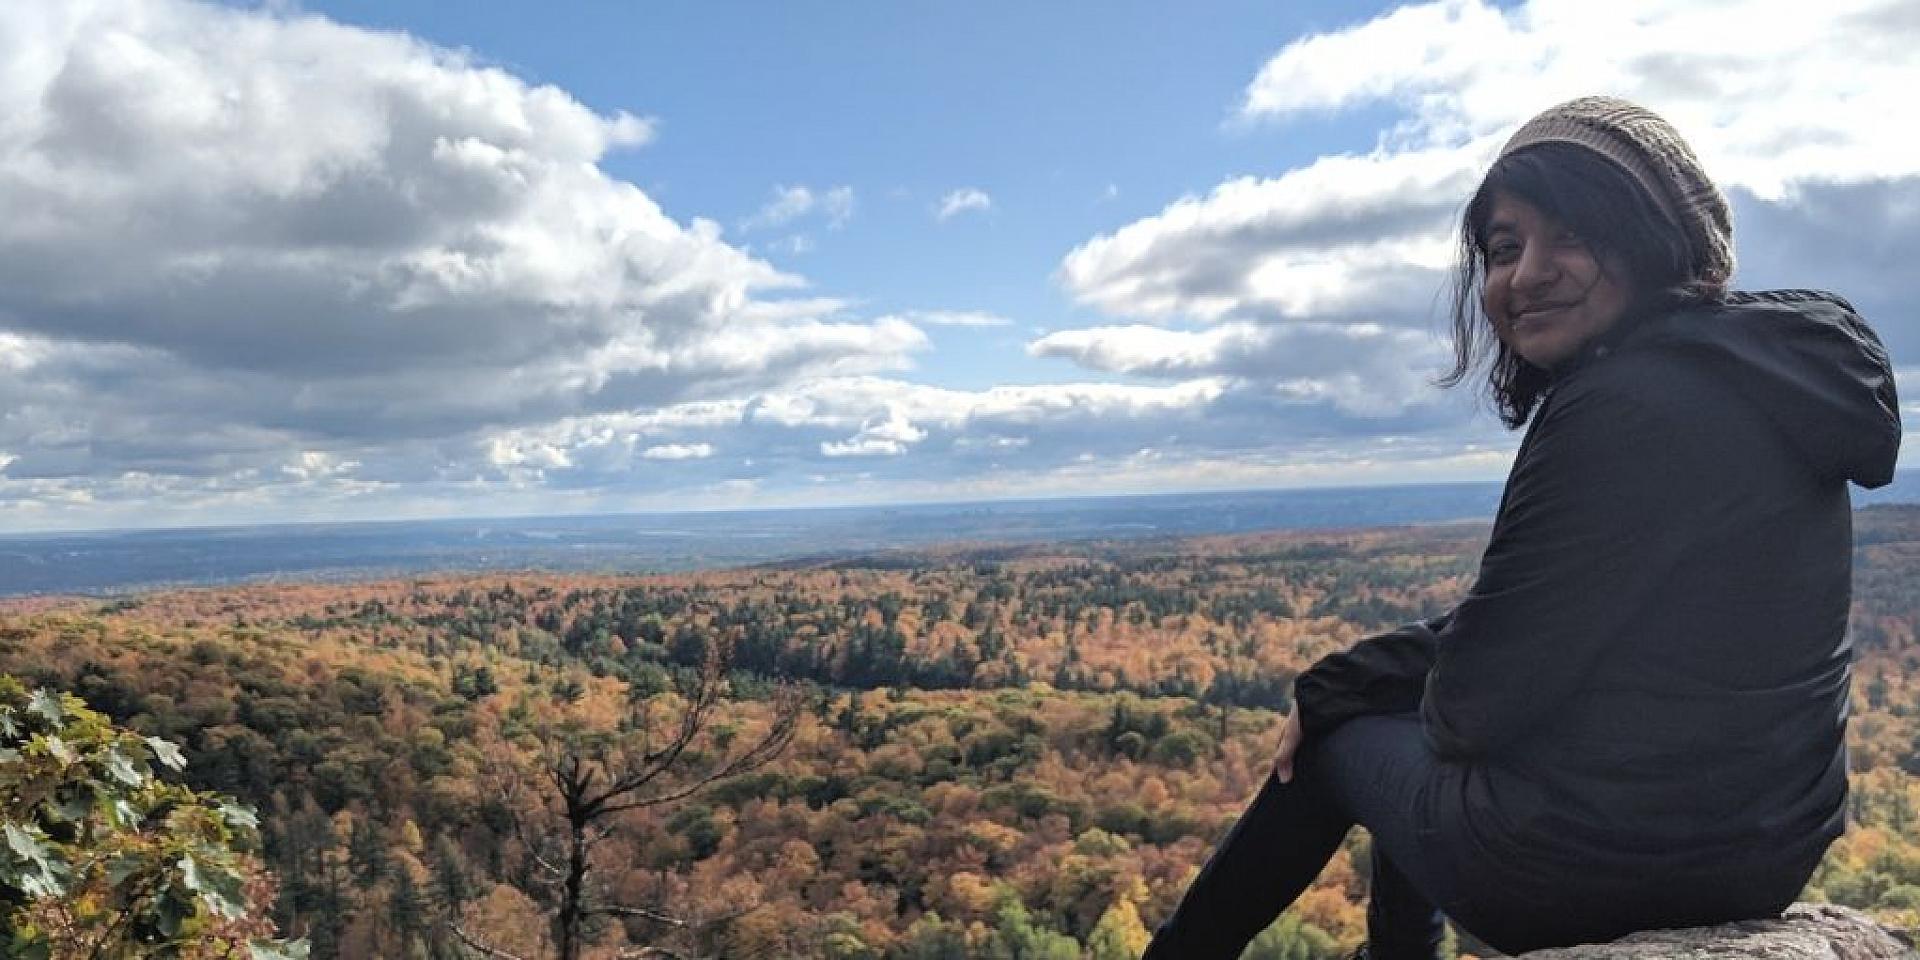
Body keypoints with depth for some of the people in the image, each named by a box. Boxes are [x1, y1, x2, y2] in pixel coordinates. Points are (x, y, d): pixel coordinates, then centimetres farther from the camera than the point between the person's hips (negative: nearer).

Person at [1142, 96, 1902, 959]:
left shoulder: (1625, 405, -23)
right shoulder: (1764, 372, 7)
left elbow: (1479, 699, -19)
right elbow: (1512, 625, 10)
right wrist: (1329, 687, 9)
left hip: (1604, 860, -8)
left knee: (1335, 744, 16)